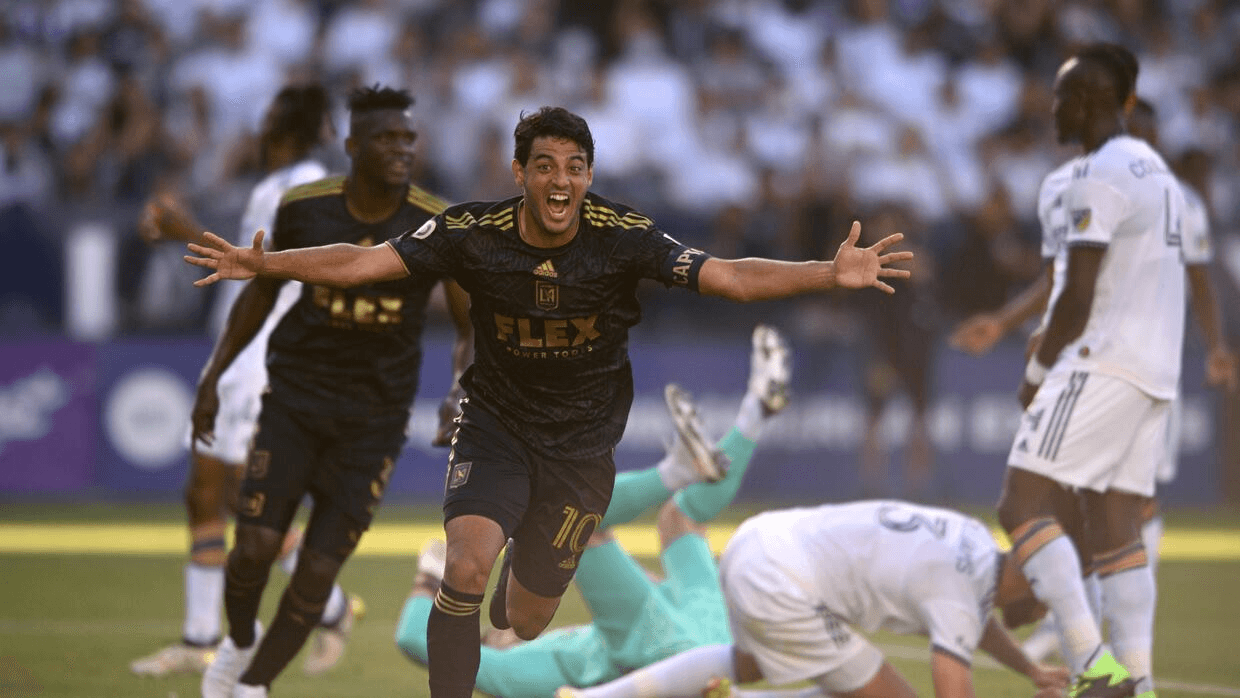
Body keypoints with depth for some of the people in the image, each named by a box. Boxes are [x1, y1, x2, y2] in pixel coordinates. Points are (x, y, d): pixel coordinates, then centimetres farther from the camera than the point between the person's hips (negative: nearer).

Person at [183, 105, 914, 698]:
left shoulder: (624, 237, -20)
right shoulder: (475, 232, -18)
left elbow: (732, 276, -23)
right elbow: (365, 262, -16)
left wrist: (831, 275, -36)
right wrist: (265, 264, -29)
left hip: (581, 445, 1)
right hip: (496, 425, -1)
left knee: (527, 620, 12)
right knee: (466, 568, -28)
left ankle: (523, 568, 52)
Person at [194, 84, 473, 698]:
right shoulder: (303, 208, -7)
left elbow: (472, 325, -2)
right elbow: (262, 288, 10)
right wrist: (213, 376, 10)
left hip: (376, 416, 0)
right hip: (295, 394, 0)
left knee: (318, 571, -3)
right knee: (255, 546, -11)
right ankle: (240, 640, 23)